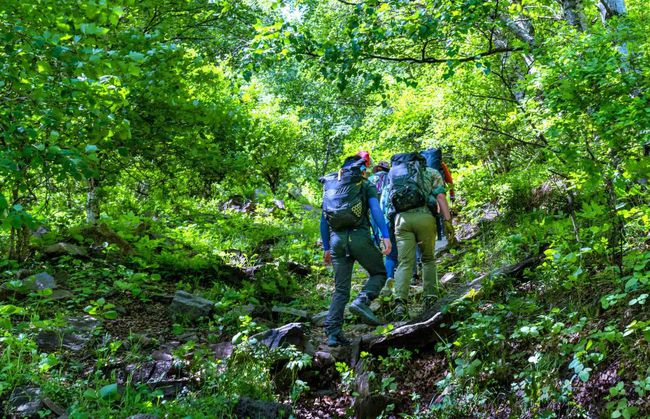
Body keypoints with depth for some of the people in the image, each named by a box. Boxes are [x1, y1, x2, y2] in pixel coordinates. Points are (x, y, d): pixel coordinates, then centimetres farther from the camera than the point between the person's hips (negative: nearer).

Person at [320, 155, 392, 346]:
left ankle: (332, 332, -2)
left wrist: (326, 248, 25)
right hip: (358, 236, -4)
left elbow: (323, 220, 21)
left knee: (341, 289, 9)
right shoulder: (366, 185, 12)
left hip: (337, 239, 4)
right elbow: (375, 209, -6)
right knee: (379, 273, 13)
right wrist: (385, 236, -12)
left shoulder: (330, 187, 24)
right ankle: (361, 302, -15)